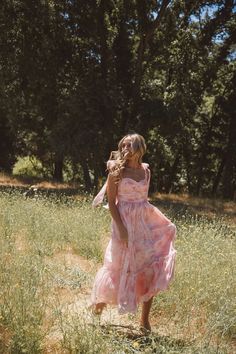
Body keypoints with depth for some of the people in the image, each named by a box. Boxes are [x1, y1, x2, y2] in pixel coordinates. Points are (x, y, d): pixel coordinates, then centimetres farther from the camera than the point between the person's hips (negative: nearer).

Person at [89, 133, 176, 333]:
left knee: (152, 270, 0)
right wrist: (121, 228, -17)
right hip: (125, 223, -5)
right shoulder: (118, 171, -8)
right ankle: (99, 304, 31)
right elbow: (111, 202, -10)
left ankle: (145, 320, 11)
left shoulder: (145, 170, 7)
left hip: (146, 223, 5)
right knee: (120, 268, 6)